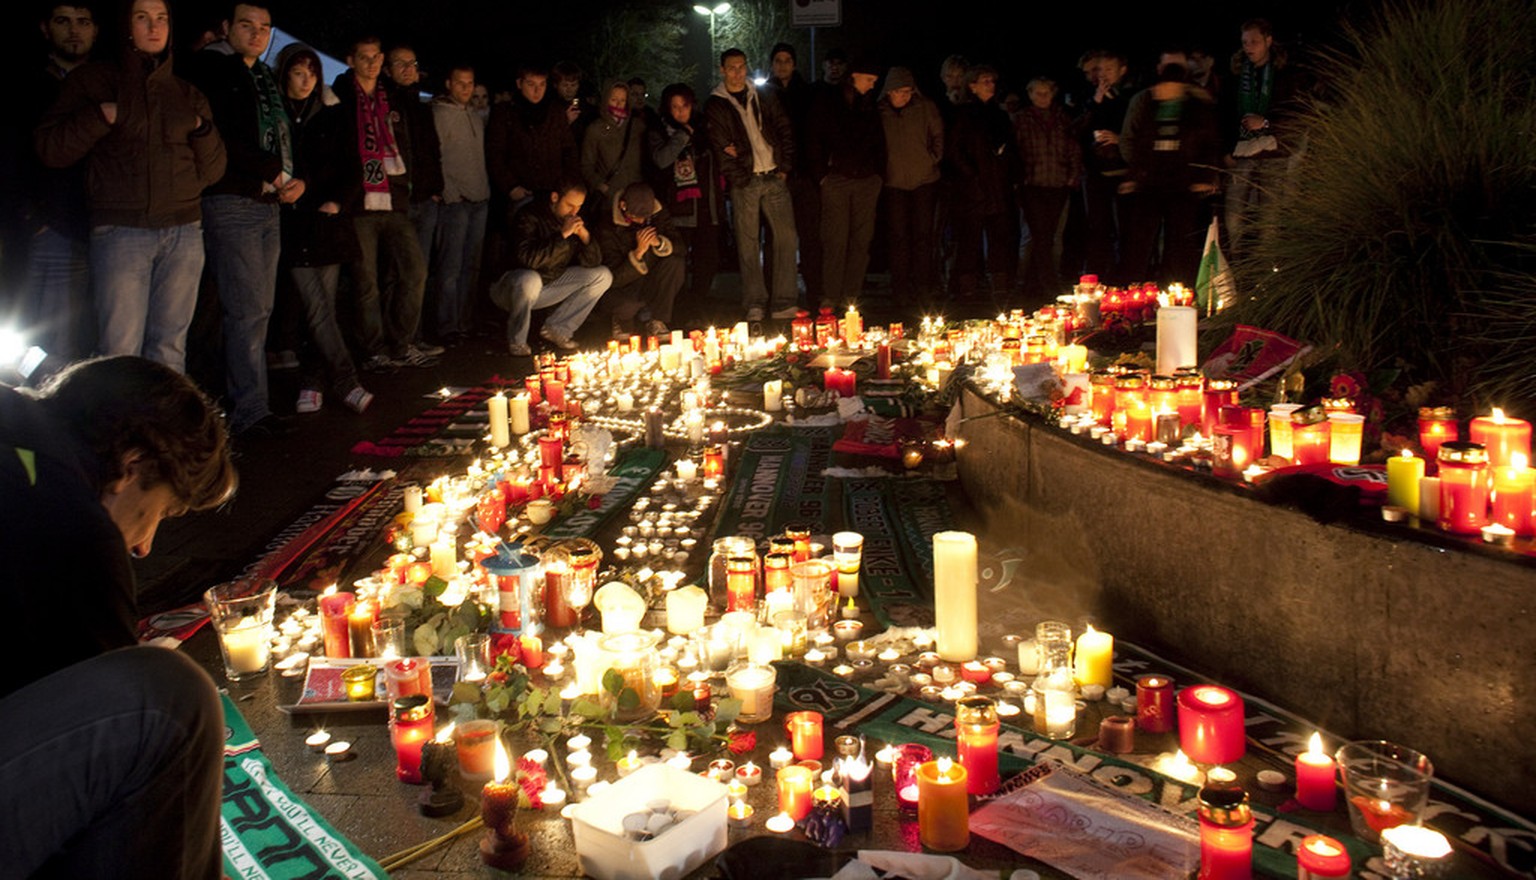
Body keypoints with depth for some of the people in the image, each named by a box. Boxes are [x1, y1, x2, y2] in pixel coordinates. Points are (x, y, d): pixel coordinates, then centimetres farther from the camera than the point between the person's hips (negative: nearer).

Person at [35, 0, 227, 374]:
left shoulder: (187, 94, 16)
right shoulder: (94, 80, 8)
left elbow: (212, 172, 16)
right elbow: (50, 149, 3)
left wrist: (203, 128, -2)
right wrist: (101, 116, -10)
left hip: (183, 232, 3)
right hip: (120, 232, -3)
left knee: (170, 348, 3)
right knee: (121, 352, -8)